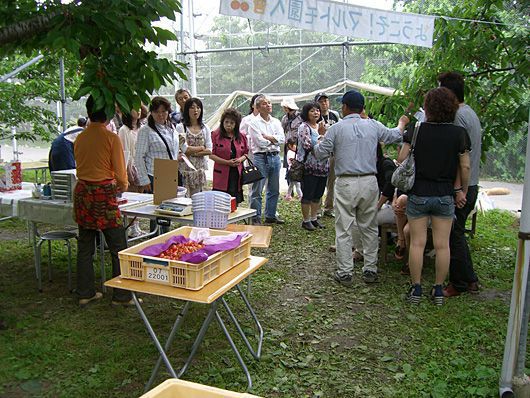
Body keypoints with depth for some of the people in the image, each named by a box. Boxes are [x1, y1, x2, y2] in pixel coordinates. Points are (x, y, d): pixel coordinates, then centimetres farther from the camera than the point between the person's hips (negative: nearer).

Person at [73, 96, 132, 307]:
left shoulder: (80, 138, 7)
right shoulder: (111, 138, -9)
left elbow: (81, 167, 12)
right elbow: (120, 173, -8)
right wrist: (123, 186, 14)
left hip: (82, 192, 6)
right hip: (104, 194, -6)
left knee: (85, 247, 14)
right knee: (118, 248, 3)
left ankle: (85, 292, 23)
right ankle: (121, 295, 8)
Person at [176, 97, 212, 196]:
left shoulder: (205, 128, 9)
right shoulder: (180, 127, -4)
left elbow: (209, 150, 3)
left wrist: (192, 151, -8)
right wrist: (200, 148, -6)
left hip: (200, 167, 4)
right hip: (185, 167, -4)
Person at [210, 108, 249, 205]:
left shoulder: (241, 137, 11)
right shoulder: (216, 135, -1)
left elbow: (246, 153, 19)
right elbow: (211, 155, -4)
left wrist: (240, 159, -4)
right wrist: (227, 162, -14)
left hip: (237, 174, 4)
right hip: (222, 174, -3)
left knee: (235, 203, 4)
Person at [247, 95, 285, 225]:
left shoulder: (276, 122, 13)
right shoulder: (254, 123, -3)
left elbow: (282, 139, 0)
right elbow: (260, 142, -13)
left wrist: (268, 137, -9)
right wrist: (274, 139, -1)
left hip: (275, 157, 6)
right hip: (261, 157, -6)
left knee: (274, 190, 13)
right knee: (257, 191, -4)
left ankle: (271, 216, 25)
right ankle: (256, 218, 4)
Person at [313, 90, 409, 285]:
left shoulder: (336, 128, -5)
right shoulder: (373, 126, 5)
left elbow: (320, 153, -1)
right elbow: (394, 135, 21)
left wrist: (321, 138, 21)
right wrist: (402, 123, 44)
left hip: (346, 183, -3)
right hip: (369, 182, 3)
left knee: (344, 230, 4)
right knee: (369, 228, 14)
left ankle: (344, 273, 8)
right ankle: (370, 270, 21)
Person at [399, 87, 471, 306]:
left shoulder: (416, 130, -7)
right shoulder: (459, 133, -4)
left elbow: (401, 159, -7)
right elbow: (465, 167, -2)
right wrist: (463, 192, 10)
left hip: (418, 194, -1)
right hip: (445, 196, 1)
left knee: (417, 243, 6)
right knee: (442, 245, 8)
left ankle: (416, 289, 14)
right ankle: (438, 290, 16)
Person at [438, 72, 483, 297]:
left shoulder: (458, 116, -17)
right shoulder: (470, 112, 15)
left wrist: (457, 189, -22)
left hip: (460, 187, -10)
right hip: (471, 185, 10)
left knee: (454, 236, 0)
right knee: (457, 234, 18)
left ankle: (459, 284, 11)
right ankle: (469, 279, 27)